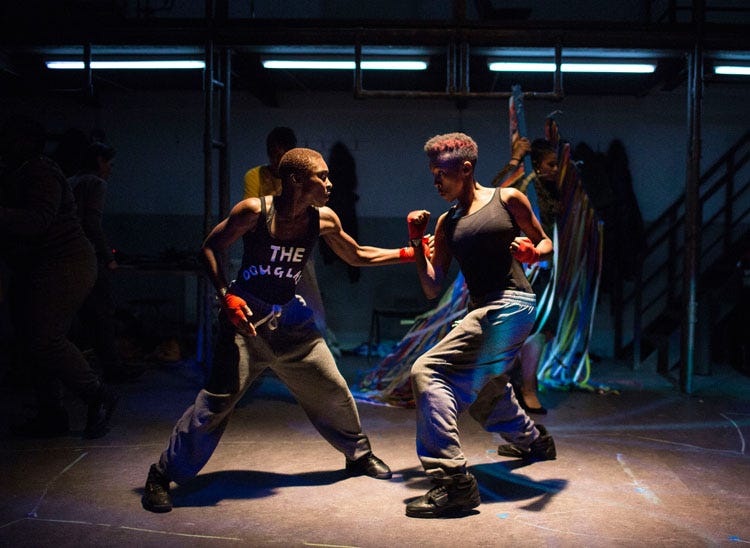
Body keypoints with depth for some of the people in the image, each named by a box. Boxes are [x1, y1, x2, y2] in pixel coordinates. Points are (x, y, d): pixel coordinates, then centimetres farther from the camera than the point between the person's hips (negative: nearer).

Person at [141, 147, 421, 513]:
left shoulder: (323, 220, -3)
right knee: (217, 401, -12)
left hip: (289, 318, 5)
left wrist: (409, 254, 7)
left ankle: (359, 455, 36)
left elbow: (357, 256, 13)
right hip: (244, 317, -5)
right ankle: (162, 476, 5)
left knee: (332, 390, 10)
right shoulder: (254, 211, -16)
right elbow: (210, 248, -7)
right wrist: (226, 296, -19)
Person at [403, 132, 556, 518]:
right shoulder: (447, 223, 16)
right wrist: (417, 243, 1)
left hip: (511, 304, -8)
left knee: (428, 371, -21)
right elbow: (432, 289, 11)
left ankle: (453, 480, -23)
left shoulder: (507, 199, 3)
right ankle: (532, 440, 58)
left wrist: (533, 253, -11)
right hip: (484, 312, 8)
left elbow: (545, 242, 11)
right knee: (482, 390, 29)